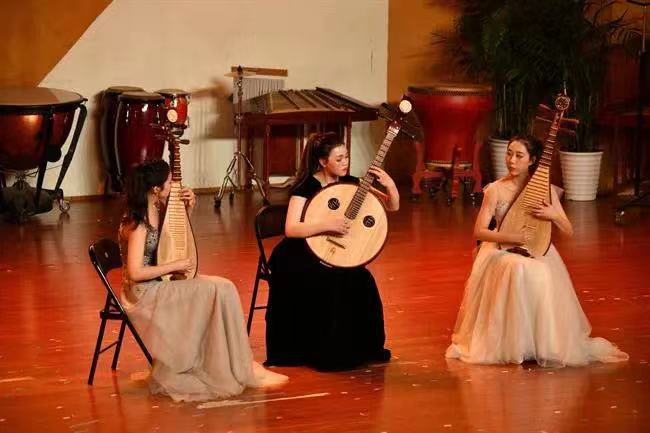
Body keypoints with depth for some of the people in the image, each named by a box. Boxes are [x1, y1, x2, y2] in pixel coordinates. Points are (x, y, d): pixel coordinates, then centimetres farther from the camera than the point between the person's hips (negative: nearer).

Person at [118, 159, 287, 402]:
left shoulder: (157, 210, 4)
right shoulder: (137, 224, -21)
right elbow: (135, 273, -26)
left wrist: (188, 208, 5)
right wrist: (175, 266, -17)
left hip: (159, 284, 9)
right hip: (143, 293, -9)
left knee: (223, 289, -8)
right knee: (221, 291, -16)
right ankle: (242, 370, -6)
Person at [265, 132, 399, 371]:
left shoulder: (349, 183, 2)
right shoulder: (306, 186, -14)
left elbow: (393, 206, 4)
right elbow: (291, 229, -26)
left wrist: (390, 185, -16)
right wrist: (328, 224, -35)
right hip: (297, 257, -5)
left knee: (362, 280, -21)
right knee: (333, 283, -31)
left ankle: (362, 349, -2)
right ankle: (327, 354, -15)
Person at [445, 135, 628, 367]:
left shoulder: (545, 189, 2)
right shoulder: (496, 189, -2)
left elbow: (568, 231, 4)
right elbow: (479, 231, -7)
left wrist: (553, 215, -18)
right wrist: (511, 237, -22)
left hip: (538, 252, 1)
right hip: (503, 251, -1)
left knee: (543, 277, -33)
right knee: (517, 270, -35)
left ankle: (545, 342, -14)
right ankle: (510, 343, -24)